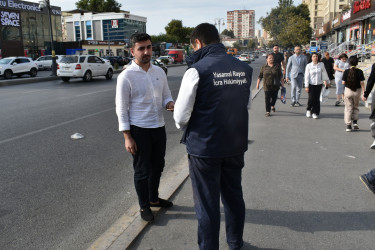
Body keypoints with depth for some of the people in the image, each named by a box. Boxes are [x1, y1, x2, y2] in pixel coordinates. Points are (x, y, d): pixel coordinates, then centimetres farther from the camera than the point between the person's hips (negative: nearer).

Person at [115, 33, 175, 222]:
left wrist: (170, 104, -12)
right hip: (139, 130, -6)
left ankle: (153, 198, 42)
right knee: (142, 171, 8)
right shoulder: (126, 76, -11)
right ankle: (144, 206, 29)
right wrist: (127, 137, -14)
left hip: (159, 128, 6)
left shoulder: (159, 72, 5)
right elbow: (121, 109, -10)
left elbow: (166, 96, 13)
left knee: (157, 167, 20)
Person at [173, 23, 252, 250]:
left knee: (207, 204, 10)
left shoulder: (197, 70, -16)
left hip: (205, 147, -5)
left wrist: (186, 128, 5)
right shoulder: (244, 69, 0)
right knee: (234, 196, 22)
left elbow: (181, 117, -16)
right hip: (236, 145, 6)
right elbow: (247, 104, 9)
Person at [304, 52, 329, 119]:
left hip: (319, 84, 2)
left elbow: (324, 74, 13)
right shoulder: (309, 66, -4)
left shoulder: (321, 65, 1)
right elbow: (306, 76, -3)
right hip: (311, 84, -2)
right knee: (311, 98, -8)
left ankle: (315, 112, 13)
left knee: (317, 99, 1)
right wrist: (306, 86, -6)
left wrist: (326, 81, 16)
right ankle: (308, 110, 19)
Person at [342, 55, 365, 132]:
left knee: (348, 108, 7)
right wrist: (364, 93, -5)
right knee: (355, 107, 21)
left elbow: (343, 83, -7)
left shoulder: (346, 72, -8)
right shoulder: (360, 72, -8)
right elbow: (362, 83, -9)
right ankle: (355, 122, 10)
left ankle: (348, 125, 5)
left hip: (348, 90, -1)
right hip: (357, 91, 1)